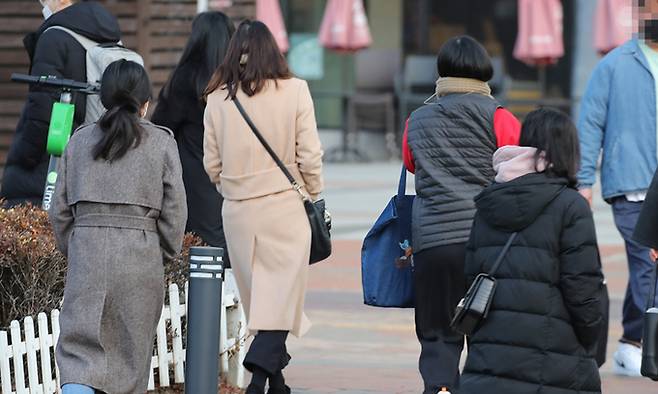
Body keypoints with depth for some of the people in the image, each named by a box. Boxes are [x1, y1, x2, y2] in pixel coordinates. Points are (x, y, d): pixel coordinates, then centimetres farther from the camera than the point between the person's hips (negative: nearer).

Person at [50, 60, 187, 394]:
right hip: (140, 253, -1)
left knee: (79, 345, -3)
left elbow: (60, 209, 9)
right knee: (132, 349, 11)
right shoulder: (161, 142, 2)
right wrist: (166, 253, 14)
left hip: (85, 248, 1)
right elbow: (174, 210, 1)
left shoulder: (80, 140, 8)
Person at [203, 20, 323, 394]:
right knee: (281, 297, -1)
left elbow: (212, 165, 5)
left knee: (258, 300, 13)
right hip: (285, 205, -3)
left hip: (237, 210, 3)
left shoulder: (218, 98, 0)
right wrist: (315, 195, 11)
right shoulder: (294, 91, -7)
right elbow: (310, 156, -6)